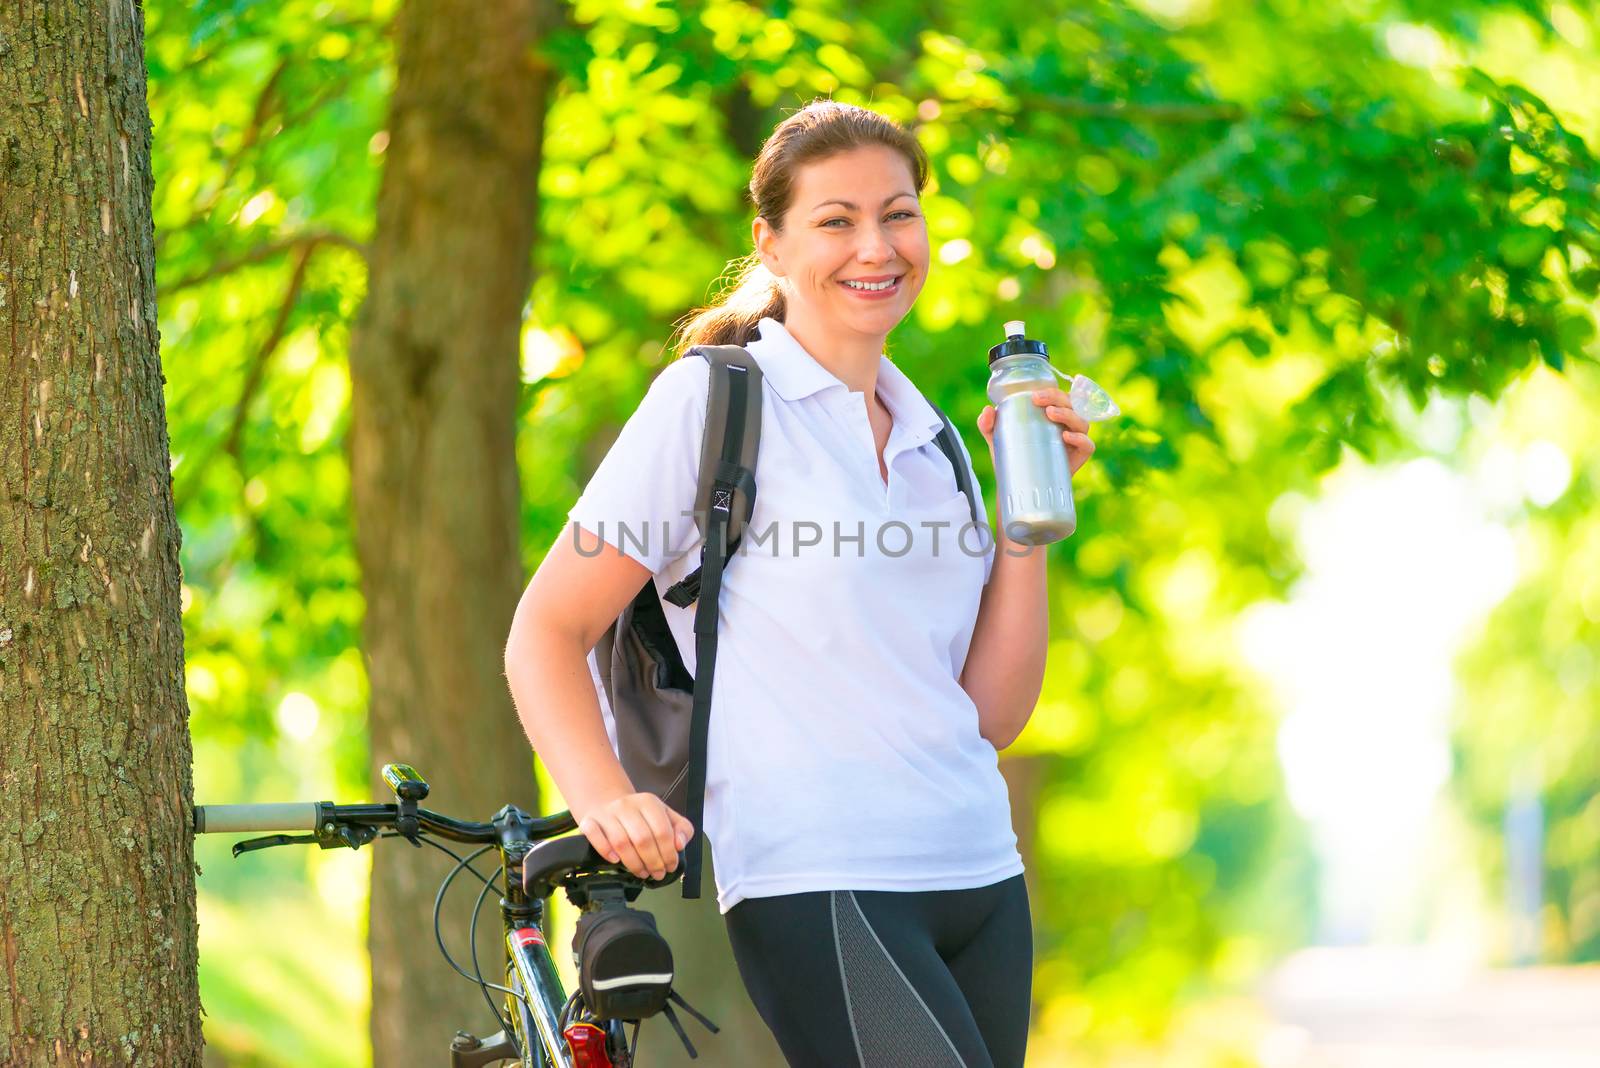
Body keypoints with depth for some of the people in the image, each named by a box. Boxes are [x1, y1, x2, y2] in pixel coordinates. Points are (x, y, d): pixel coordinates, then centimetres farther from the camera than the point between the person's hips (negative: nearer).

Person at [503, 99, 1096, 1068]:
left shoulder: (931, 441, 16)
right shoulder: (714, 399, 0)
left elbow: (993, 714, 11)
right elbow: (547, 632, -3)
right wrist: (604, 797, -19)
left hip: (981, 882, 7)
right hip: (817, 891, -7)